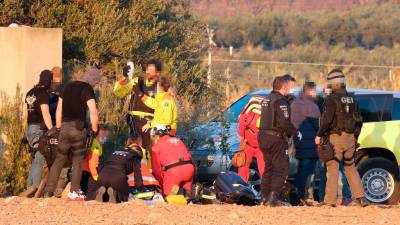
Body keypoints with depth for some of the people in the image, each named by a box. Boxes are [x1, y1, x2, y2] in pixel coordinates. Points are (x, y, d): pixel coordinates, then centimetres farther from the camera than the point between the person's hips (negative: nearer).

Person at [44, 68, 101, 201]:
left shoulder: (68, 87, 14)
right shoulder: (87, 89, -6)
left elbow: (59, 109, 16)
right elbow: (93, 112, -15)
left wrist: (58, 128, 21)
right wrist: (94, 130, -4)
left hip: (64, 127, 5)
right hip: (78, 128, -5)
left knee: (59, 159, 10)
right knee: (78, 160, 5)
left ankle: (48, 191, 7)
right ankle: (74, 192, 1)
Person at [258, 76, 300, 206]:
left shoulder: (266, 99, 16)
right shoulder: (281, 101, -14)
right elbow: (284, 122, -21)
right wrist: (295, 133, -6)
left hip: (263, 136, 9)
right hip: (276, 137, -9)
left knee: (268, 167, 16)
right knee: (281, 168, -7)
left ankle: (265, 197, 17)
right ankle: (274, 197, -15)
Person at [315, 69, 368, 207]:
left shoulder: (332, 99, -11)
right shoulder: (351, 99, 11)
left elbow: (327, 119, -17)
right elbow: (359, 120, 16)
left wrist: (319, 135, -8)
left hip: (336, 138, -6)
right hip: (350, 138, 6)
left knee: (333, 168, -4)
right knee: (350, 167, 15)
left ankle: (330, 200, -7)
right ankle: (360, 197, 11)